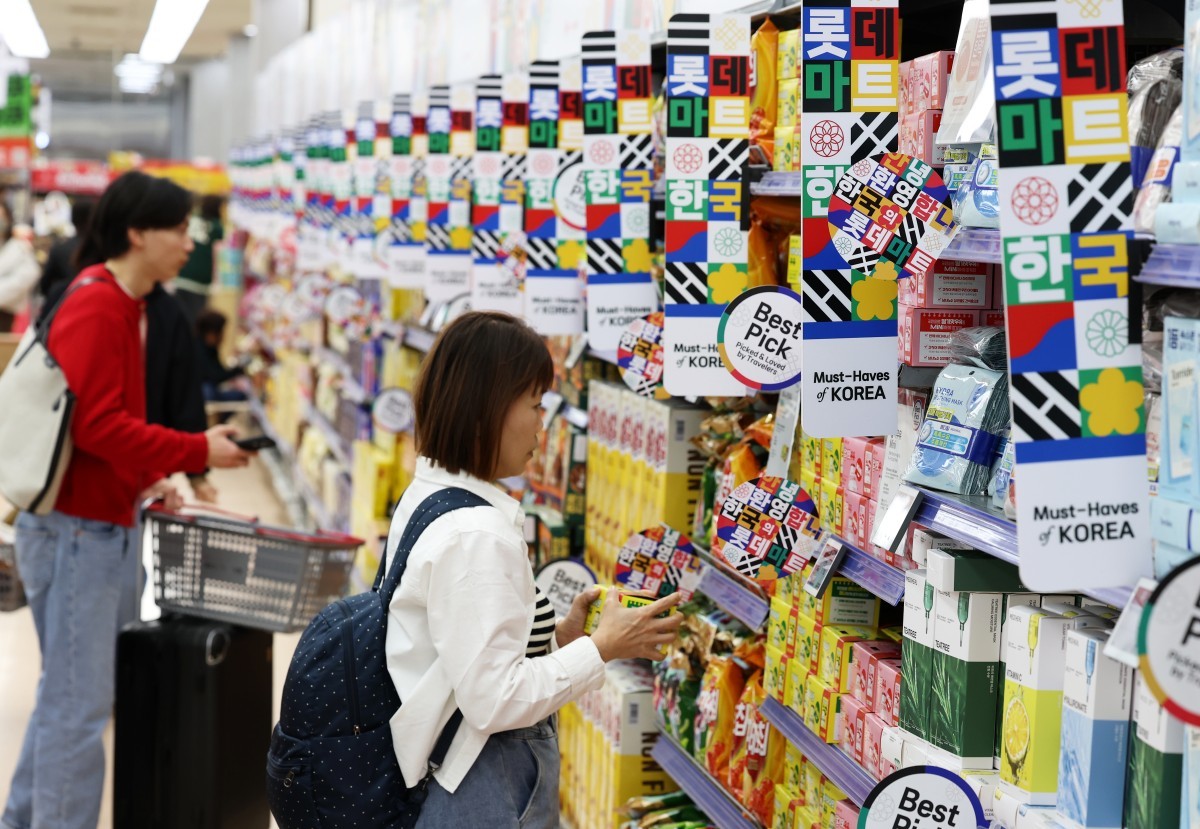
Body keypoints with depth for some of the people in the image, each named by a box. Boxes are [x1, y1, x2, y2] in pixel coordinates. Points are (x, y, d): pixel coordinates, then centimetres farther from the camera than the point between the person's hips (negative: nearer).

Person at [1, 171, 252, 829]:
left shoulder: (125, 306, 13)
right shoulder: (95, 307, -17)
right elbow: (96, 425, -22)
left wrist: (143, 479, 8)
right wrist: (196, 452, -19)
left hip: (107, 525, 10)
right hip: (76, 528, -10)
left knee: (67, 694, 18)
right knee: (79, 703, -4)